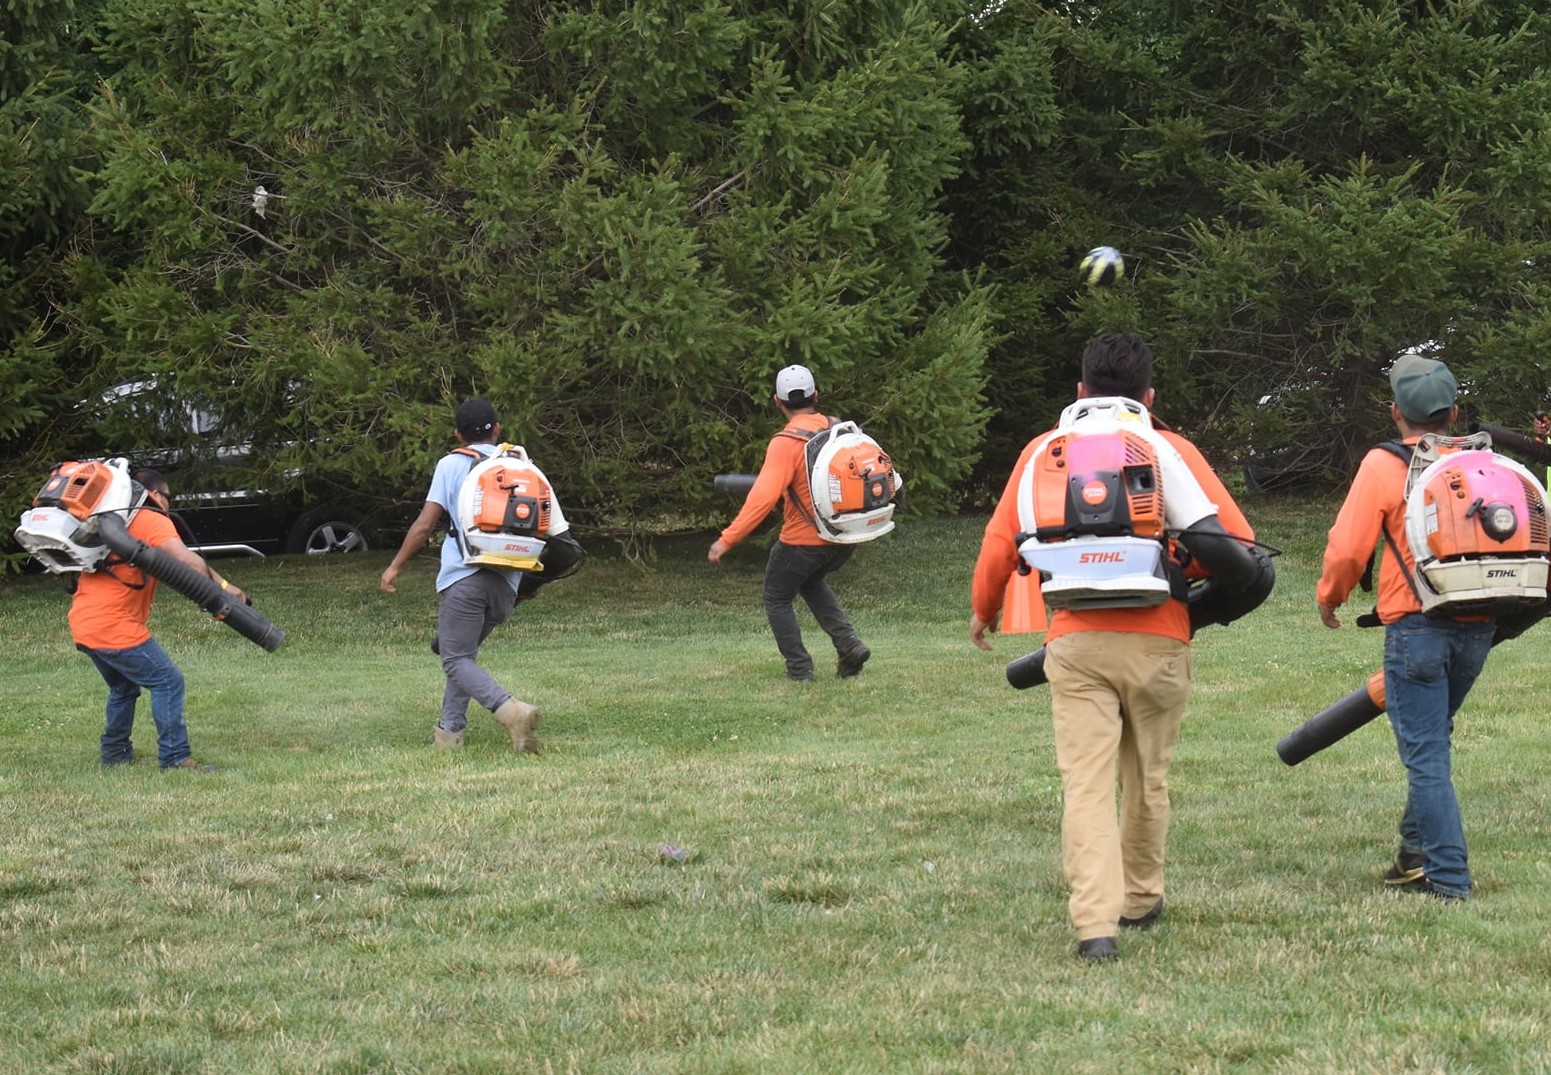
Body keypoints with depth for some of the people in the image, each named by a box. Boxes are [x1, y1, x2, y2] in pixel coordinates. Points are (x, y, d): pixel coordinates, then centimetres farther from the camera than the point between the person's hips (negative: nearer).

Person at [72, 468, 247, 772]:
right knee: (168, 682, -4)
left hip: (82, 622, 9)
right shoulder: (152, 521, -6)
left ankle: (115, 752, 33)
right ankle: (175, 757, -8)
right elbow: (186, 560, -20)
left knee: (124, 687, 27)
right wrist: (221, 586, -16)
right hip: (114, 626, -9)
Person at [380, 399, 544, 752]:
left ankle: (511, 710, -28)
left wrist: (395, 566, 7)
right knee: (464, 652, 21)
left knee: (457, 660, -5)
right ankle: (450, 729, 15)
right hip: (507, 582, 5)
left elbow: (424, 525, -1)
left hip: (463, 577, -5)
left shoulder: (452, 465, 5)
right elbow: (551, 526, 13)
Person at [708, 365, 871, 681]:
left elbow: (763, 497, -27)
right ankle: (848, 643, 16)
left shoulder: (786, 443, -19)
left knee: (778, 599, 17)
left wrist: (726, 540, -27)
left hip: (802, 541, -6)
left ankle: (799, 668, 10)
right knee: (812, 583, 32)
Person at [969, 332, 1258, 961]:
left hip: (1076, 643, -1)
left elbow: (999, 543, 7)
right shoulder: (1174, 452, 6)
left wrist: (983, 611, 25)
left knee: (1086, 784, -5)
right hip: (1158, 641, 1)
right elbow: (1237, 539, 0)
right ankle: (1141, 901, 33)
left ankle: (1095, 924, -18)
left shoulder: (1046, 451, 7)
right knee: (1148, 779, 18)